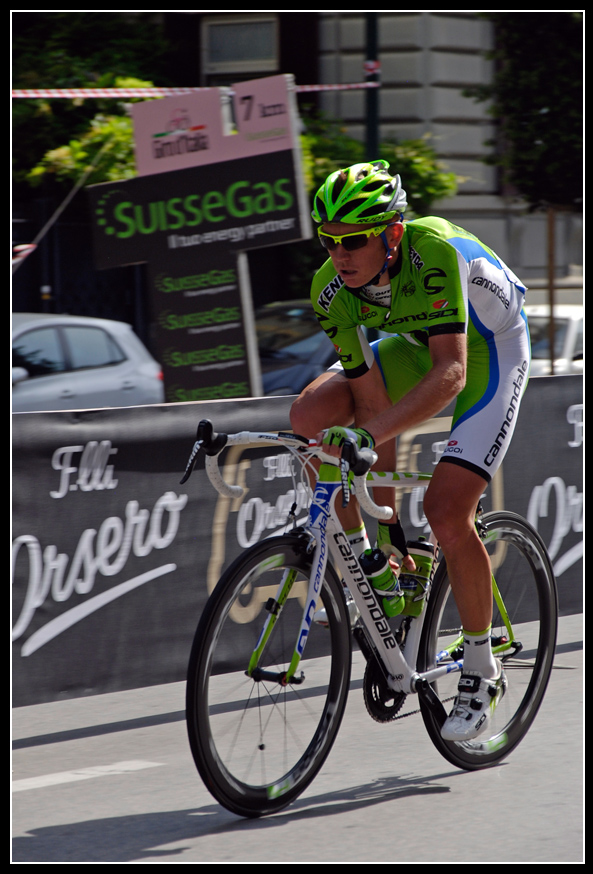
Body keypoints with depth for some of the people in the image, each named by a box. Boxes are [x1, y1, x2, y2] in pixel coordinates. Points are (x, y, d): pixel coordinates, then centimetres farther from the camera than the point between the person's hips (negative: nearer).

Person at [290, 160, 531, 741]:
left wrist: (367, 436, -57)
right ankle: (357, 551, 5)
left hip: (489, 351, -5)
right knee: (310, 415, -17)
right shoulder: (332, 290, -21)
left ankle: (482, 672, 1)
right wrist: (386, 521, -17)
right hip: (417, 346, 6)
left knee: (446, 514, -18)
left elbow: (450, 373, -45)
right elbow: (369, 393, -17)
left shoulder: (434, 254, -38)